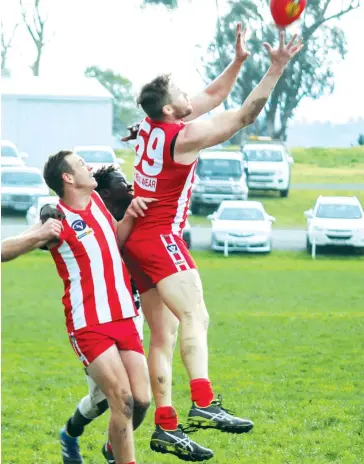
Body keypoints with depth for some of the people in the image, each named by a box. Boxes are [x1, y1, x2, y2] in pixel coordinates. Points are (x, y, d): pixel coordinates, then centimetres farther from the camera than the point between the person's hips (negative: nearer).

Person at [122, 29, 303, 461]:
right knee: (194, 316, -23)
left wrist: (238, 61, 17)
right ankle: (204, 406, -42)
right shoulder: (185, 136, -14)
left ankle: (165, 427, 5)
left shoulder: (150, 125, 9)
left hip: (135, 238, 9)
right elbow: (245, 115, -13)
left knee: (163, 334, 8)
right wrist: (276, 69, -11)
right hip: (160, 237, -9)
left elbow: (210, 98, 21)